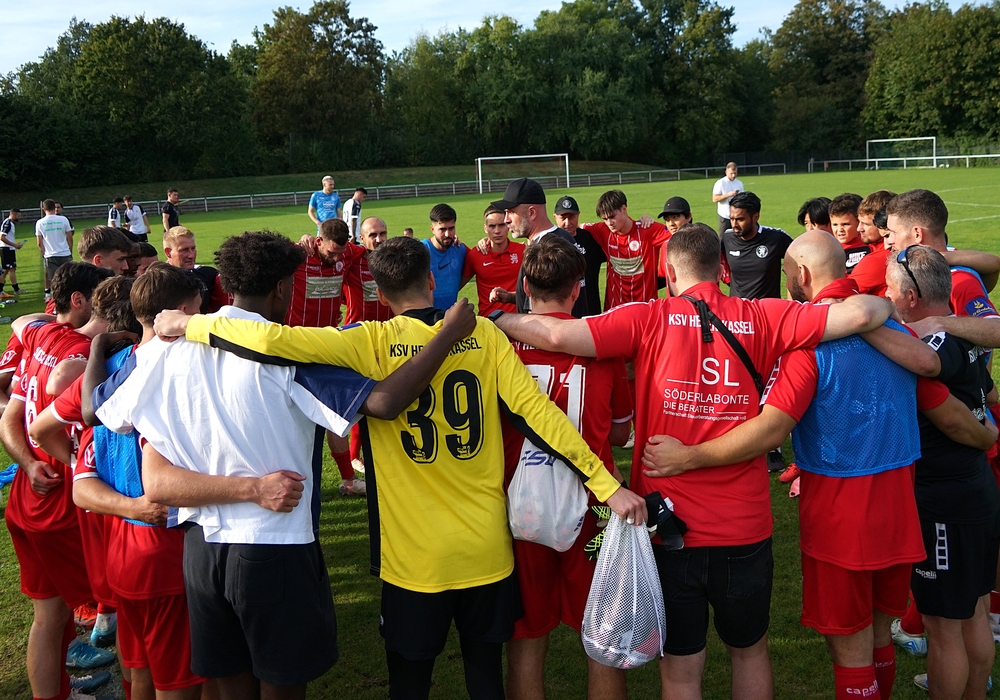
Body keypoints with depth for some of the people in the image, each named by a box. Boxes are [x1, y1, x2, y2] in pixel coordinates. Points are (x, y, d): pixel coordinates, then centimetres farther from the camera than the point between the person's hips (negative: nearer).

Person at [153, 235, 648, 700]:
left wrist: (189, 324, -5)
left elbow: (271, 340, -20)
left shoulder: (374, 345, -11)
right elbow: (536, 410, -9)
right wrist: (606, 484, -7)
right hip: (487, 549, 3)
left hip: (415, 558, -2)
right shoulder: (484, 335, -4)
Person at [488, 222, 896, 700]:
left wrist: (497, 321, -2)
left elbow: (559, 334, -19)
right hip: (746, 527, 2)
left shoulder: (650, 318, -8)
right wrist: (885, 305, 12)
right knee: (750, 651, 26)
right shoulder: (761, 319, -5)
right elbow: (860, 313, -11)